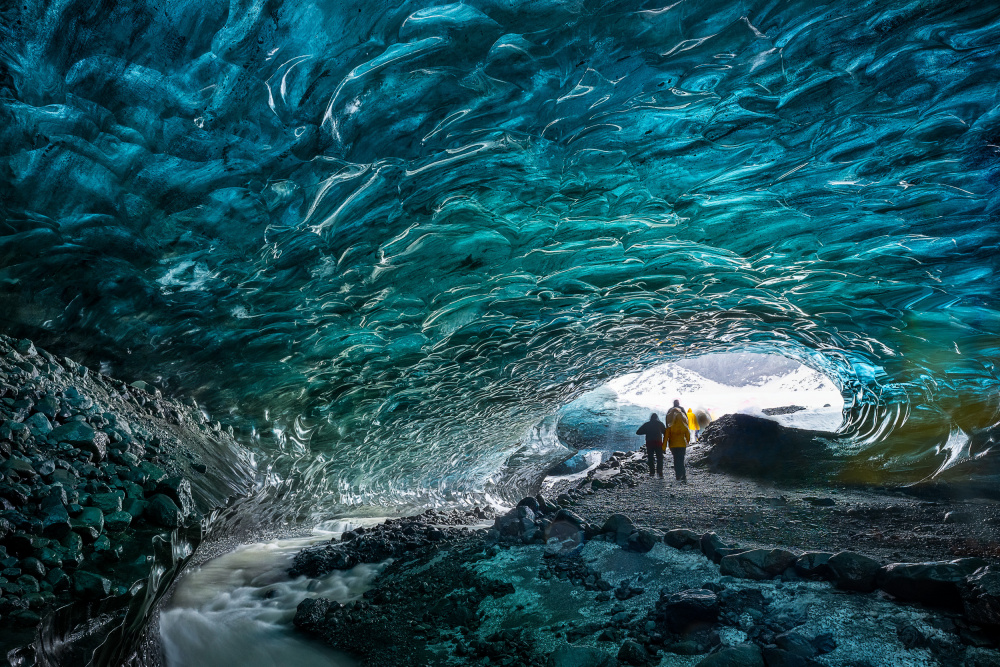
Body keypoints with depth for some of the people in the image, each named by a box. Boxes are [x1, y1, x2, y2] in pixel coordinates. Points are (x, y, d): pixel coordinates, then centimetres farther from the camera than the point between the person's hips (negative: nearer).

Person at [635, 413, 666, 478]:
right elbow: (665, 432, 9)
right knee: (659, 458, 1)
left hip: (649, 443, 1)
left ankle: (652, 472, 5)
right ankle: (659, 472, -13)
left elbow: (638, 432, 8)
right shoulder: (660, 424, 4)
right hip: (658, 443, -1)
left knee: (650, 458, 9)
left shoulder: (646, 424, 8)